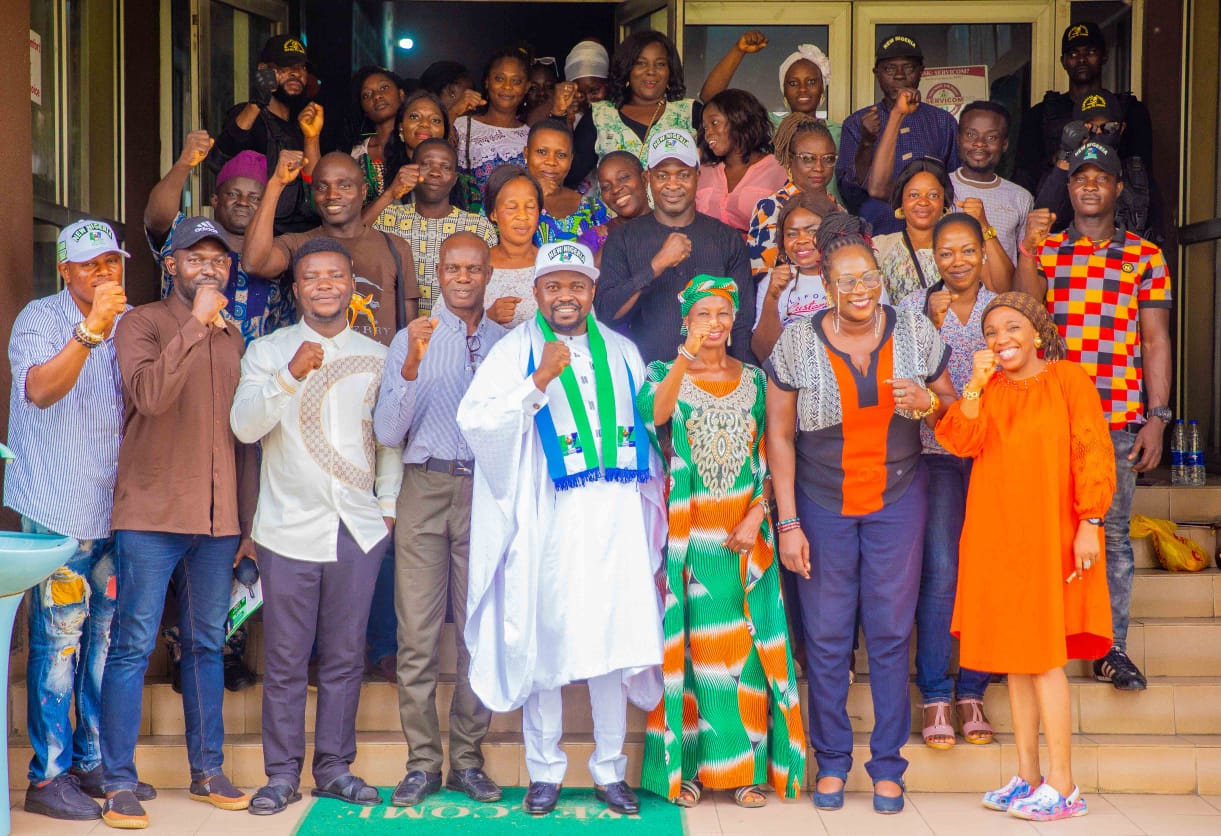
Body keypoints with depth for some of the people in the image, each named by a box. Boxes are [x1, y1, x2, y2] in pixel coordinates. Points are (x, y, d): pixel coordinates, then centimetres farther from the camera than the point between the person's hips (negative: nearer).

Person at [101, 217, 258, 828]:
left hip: (218, 521, 5)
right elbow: (149, 394, -22)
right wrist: (196, 323, -20)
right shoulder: (142, 324, -1)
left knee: (207, 645, 11)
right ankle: (119, 783, 4)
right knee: (133, 645, -3)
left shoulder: (232, 336, 16)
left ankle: (207, 772, 21)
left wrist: (248, 519, 16)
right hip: (151, 514, -5)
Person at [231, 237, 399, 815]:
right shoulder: (267, 352, 5)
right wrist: (292, 373, -20)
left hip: (359, 529, 2)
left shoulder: (377, 357, 11)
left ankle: (335, 768, 18)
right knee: (285, 659, 1)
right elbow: (243, 425, -8)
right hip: (290, 528, -1)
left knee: (345, 657, 6)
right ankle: (282, 773, 13)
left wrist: (388, 503, 7)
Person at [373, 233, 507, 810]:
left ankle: (468, 759, 12)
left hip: (486, 490, 1)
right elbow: (388, 433, -1)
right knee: (417, 635, -2)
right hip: (425, 487, -1)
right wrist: (411, 367, -13)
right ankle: (422, 762, 7)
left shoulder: (507, 343, 11)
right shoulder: (410, 340, 8)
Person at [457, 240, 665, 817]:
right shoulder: (516, 351, 1)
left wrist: (653, 501, 17)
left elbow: (646, 426, 22)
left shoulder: (621, 351, 15)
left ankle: (609, 770, 16)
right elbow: (474, 422, -12)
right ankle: (544, 771, 14)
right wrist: (541, 378, -19)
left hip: (616, 520, 3)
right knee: (545, 640, 0)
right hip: (547, 522, -3)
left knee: (615, 637, 3)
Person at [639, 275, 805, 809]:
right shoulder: (665, 373, 4)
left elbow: (770, 460, 7)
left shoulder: (755, 380, 9)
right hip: (687, 533, -2)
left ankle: (743, 767, 8)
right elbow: (653, 415, -20)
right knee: (688, 641, -1)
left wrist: (755, 517, -7)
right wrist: (687, 357, -29)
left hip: (744, 531, 2)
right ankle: (686, 764, 7)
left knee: (744, 644, 1)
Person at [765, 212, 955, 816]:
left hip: (897, 500, 1)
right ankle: (831, 761, 20)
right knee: (826, 636, 5)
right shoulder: (797, 344, -8)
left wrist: (928, 403, -17)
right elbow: (779, 436, -4)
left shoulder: (917, 334, -3)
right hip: (822, 504, -1)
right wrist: (788, 522, -7)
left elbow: (950, 404, 9)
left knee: (891, 633, 5)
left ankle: (887, 765, 18)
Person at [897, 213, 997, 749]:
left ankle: (971, 691, 13)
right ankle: (935, 696, 0)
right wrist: (932, 324, -15)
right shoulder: (914, 307, 4)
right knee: (939, 572, -10)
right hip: (936, 452, -2)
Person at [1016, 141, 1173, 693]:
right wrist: (1029, 247, -17)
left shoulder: (1145, 257, 8)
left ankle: (1113, 649, 11)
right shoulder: (1045, 249, 10)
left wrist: (1157, 418, -2)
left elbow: (1156, 341, 5)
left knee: (1113, 531, 3)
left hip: (1118, 418, 0)